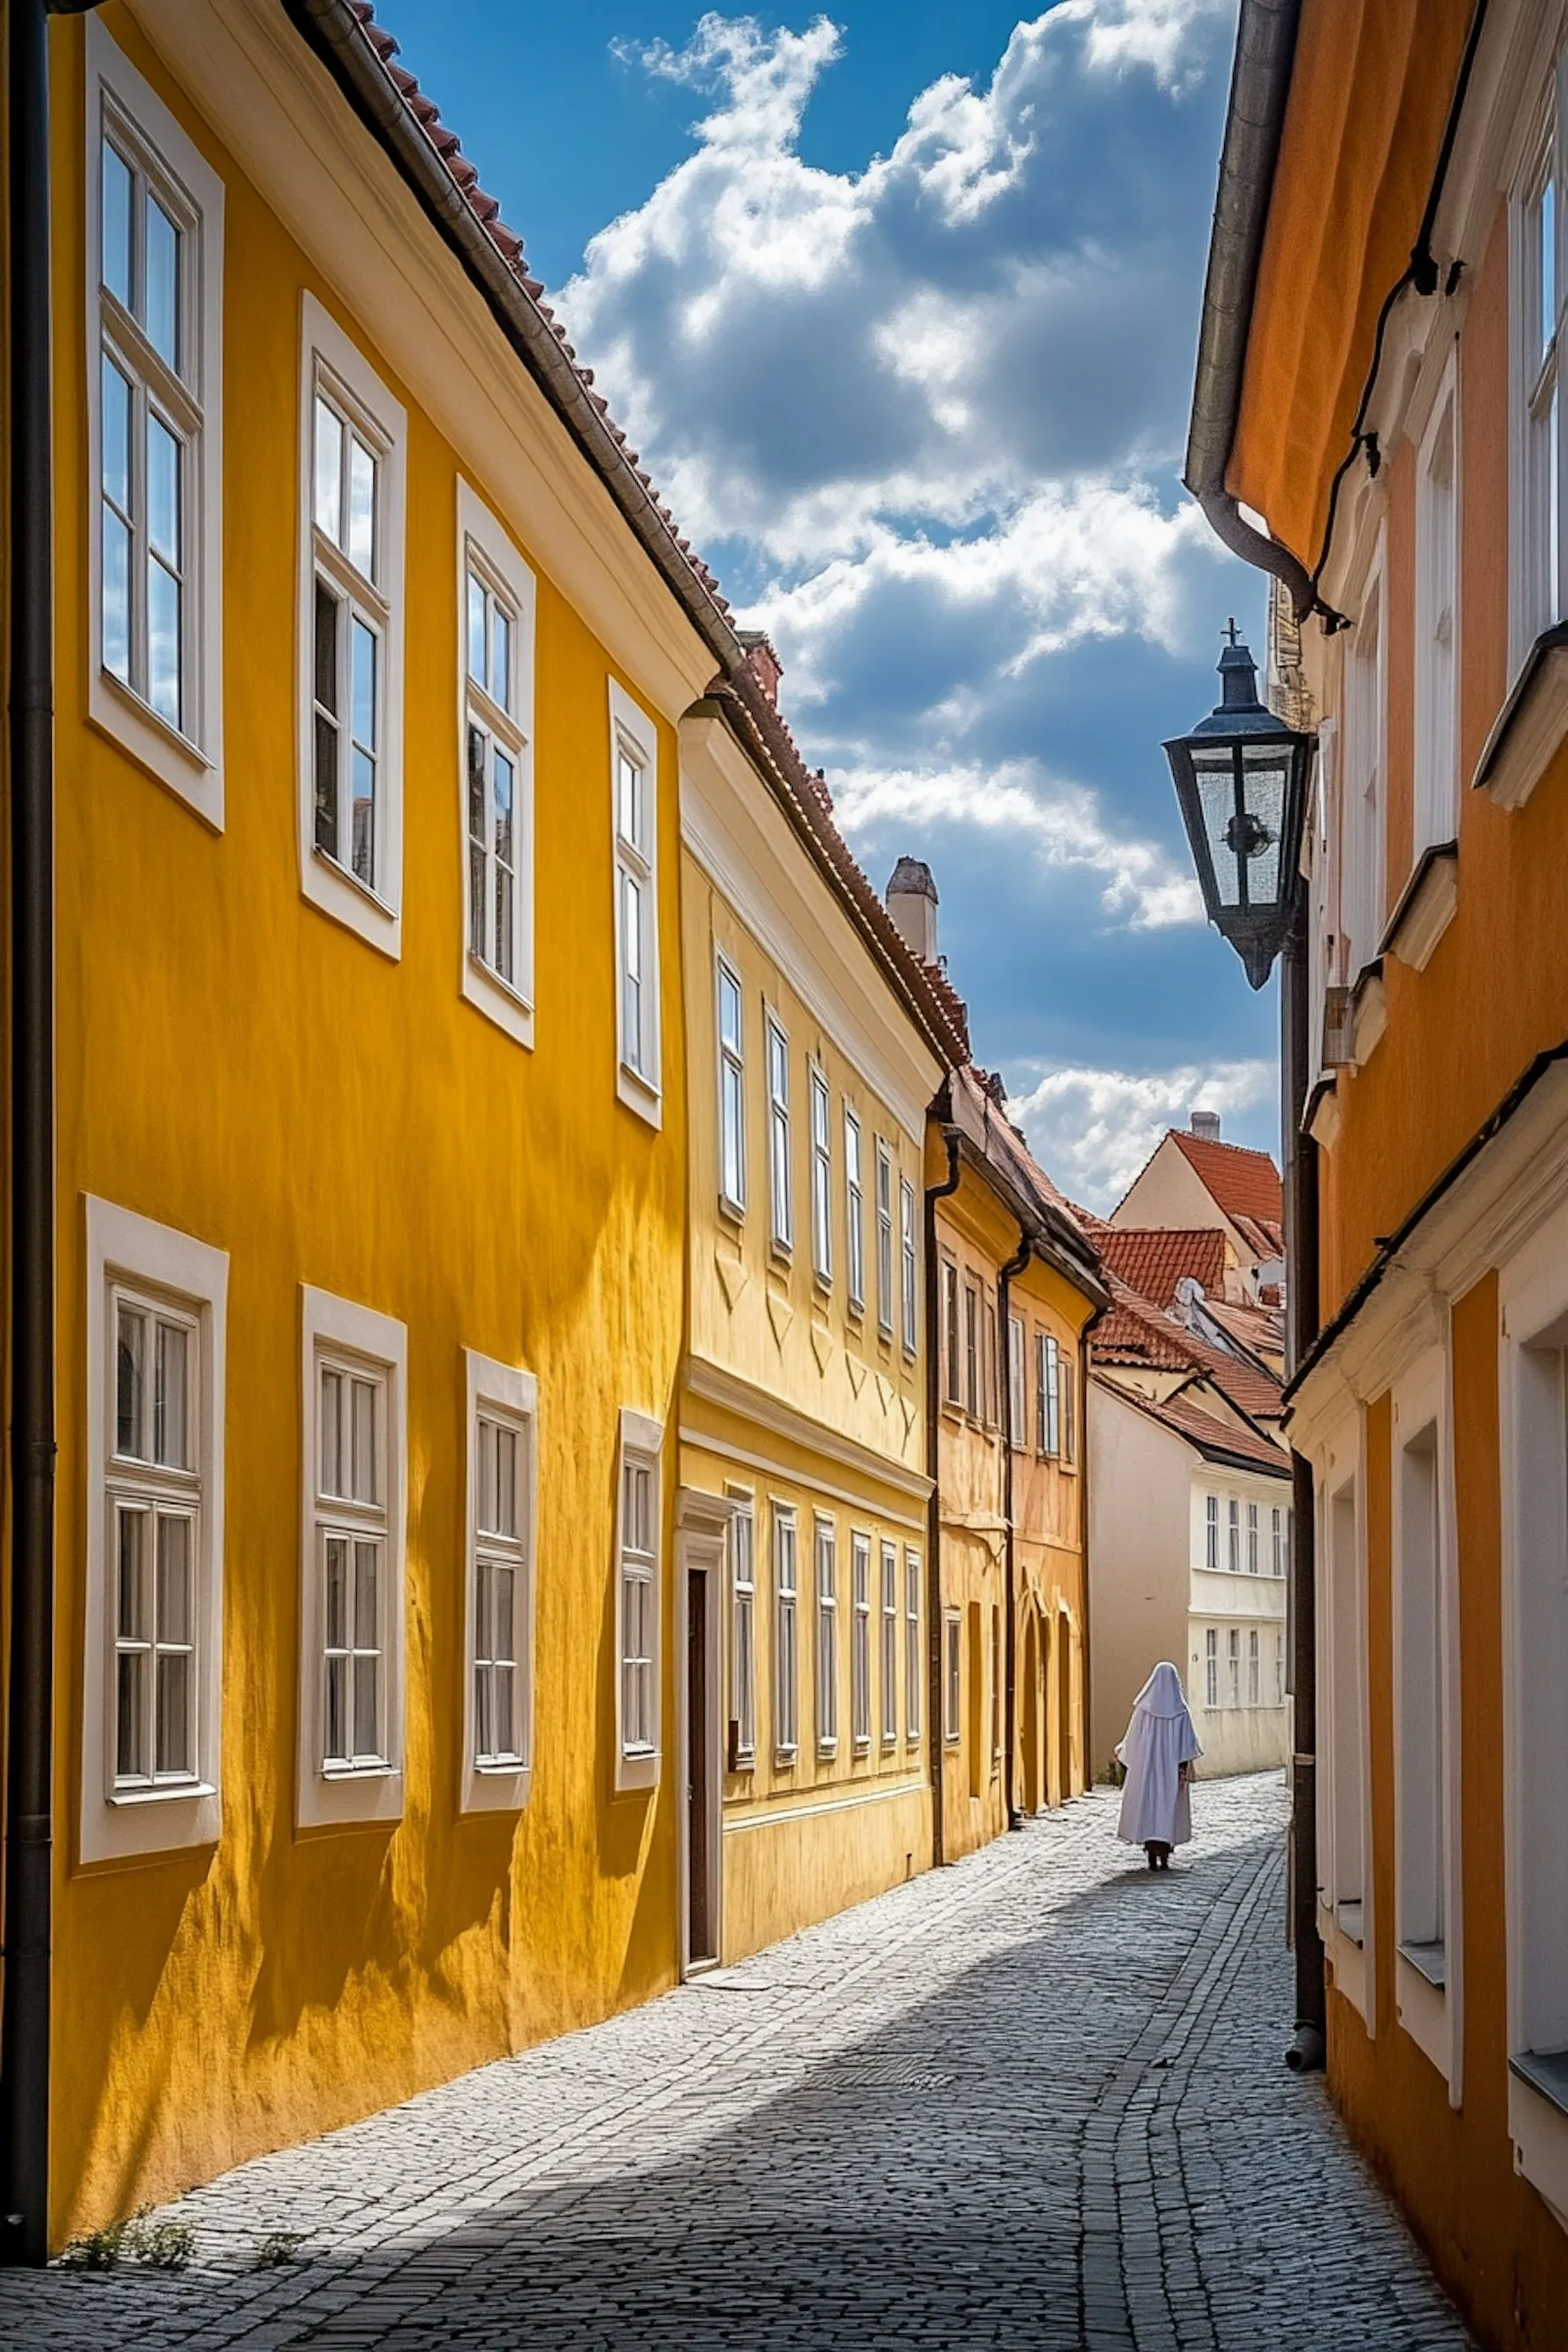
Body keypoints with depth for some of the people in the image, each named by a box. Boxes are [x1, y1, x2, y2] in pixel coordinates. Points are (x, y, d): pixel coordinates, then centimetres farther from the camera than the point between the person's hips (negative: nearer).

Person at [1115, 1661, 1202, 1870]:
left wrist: (1121, 1753, 19)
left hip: (1146, 1765, 0)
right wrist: (1185, 1769, -10)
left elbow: (1132, 1738, 0)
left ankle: (1152, 1858, 0)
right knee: (1169, 1809, 7)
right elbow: (1187, 1742, -11)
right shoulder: (1181, 1710, -5)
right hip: (1172, 1767, 0)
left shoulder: (1144, 1708, -5)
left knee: (1147, 1808, 5)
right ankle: (1164, 1858, 2)